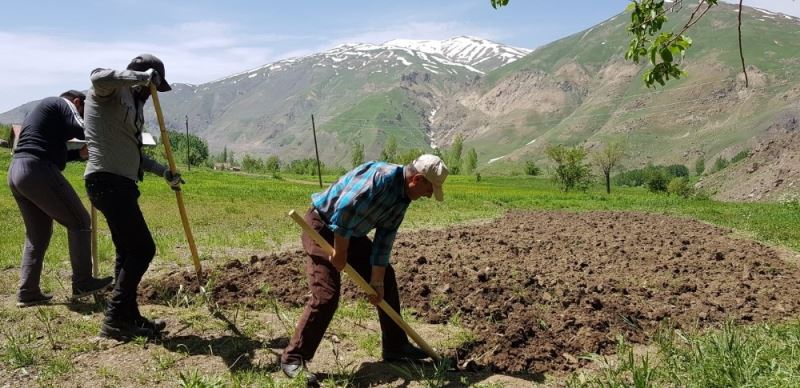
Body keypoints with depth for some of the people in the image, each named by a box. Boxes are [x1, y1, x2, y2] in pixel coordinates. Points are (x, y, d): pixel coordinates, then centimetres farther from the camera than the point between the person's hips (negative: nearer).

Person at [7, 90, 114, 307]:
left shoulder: (42, 109, 31)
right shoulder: (63, 104, 4)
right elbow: (82, 131, -11)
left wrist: (80, 153, 15)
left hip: (15, 172, 10)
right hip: (37, 171, -10)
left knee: (37, 234, 14)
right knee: (79, 222, -2)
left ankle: (28, 293, 13)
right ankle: (82, 283, 0)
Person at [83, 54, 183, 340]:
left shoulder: (133, 104, 22)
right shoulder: (112, 92, -6)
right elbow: (98, 76, -33)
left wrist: (163, 171, 20)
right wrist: (142, 77, -23)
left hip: (121, 183, 10)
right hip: (108, 181, -10)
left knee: (128, 251, 12)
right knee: (142, 248, -10)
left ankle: (129, 318, 19)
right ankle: (114, 319, -3)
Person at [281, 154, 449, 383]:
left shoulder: (402, 199, 0)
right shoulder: (381, 176, -29)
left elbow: (384, 241, 3)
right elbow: (343, 209, -35)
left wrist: (376, 281, 2)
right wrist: (340, 253, -25)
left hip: (351, 233, 10)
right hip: (322, 226, -9)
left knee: (386, 279, 11)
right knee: (326, 294, -18)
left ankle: (395, 347, 22)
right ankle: (293, 359, -4)